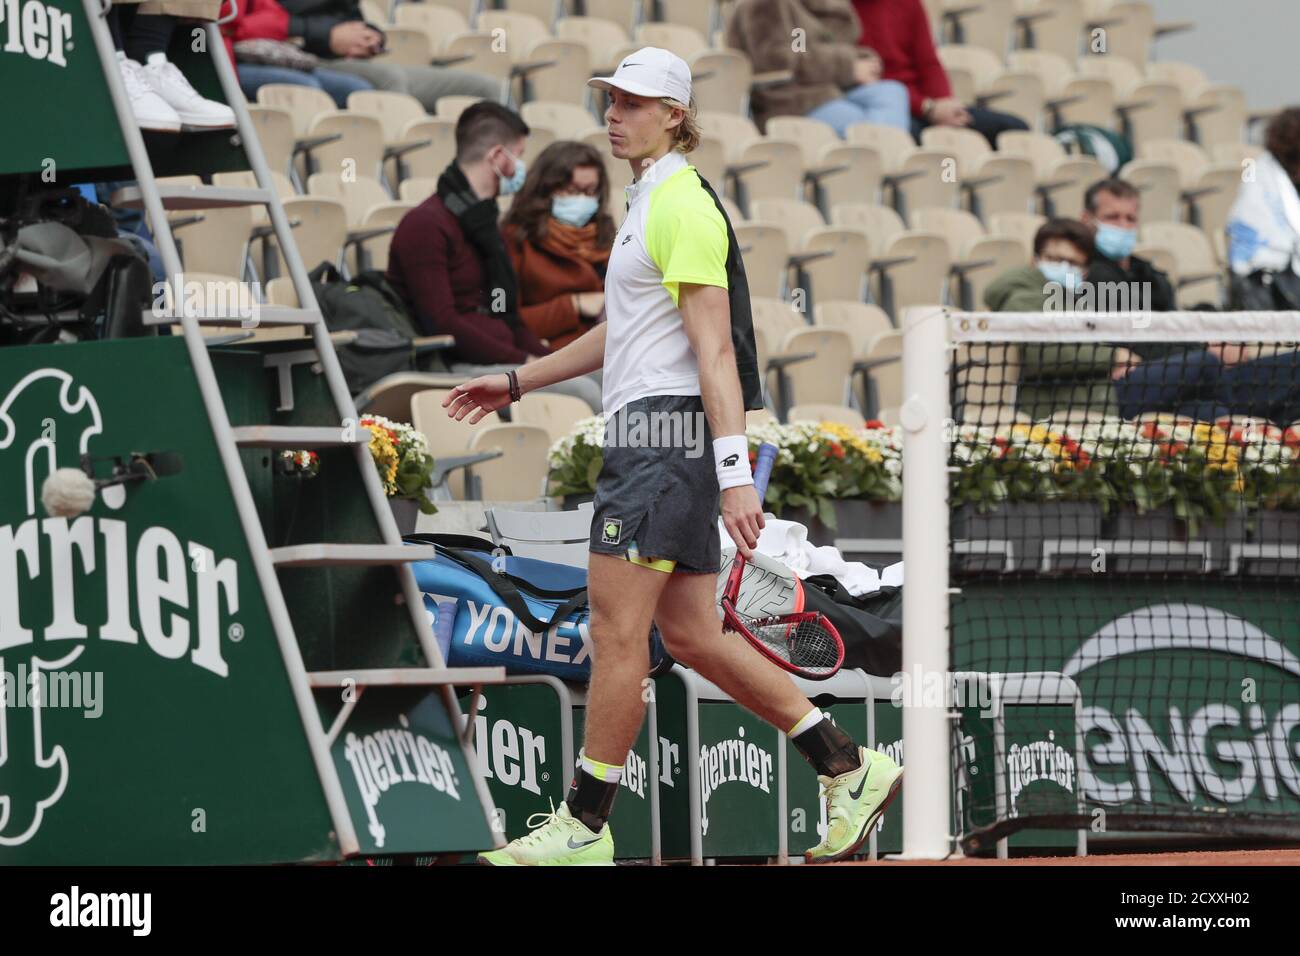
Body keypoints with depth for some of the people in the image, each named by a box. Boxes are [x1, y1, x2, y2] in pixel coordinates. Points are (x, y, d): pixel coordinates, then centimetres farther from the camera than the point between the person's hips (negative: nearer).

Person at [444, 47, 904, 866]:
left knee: (618, 631, -6)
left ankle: (584, 828, -1)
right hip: (648, 433, 10)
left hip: (668, 431, -10)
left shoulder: (684, 206, -12)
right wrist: (517, 382, 34)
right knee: (692, 636, 9)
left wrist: (734, 471, -24)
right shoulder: (649, 203, 19)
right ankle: (851, 769, 13)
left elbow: (715, 350, -19)